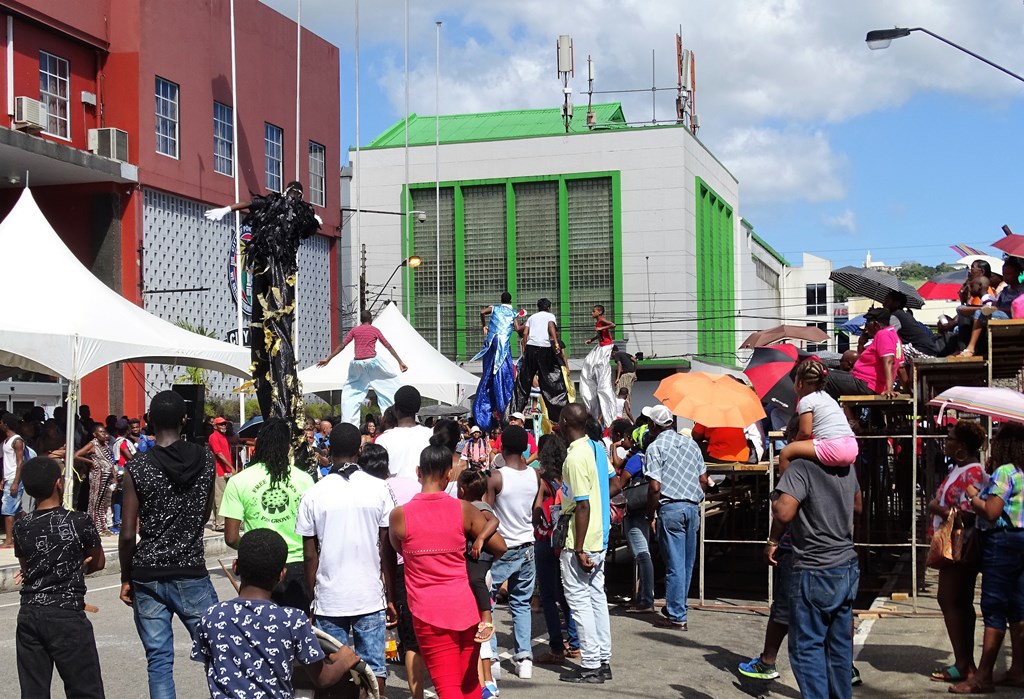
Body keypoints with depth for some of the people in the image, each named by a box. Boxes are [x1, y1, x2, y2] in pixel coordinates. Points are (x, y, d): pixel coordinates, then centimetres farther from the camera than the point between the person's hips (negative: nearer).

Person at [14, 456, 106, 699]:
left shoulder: (21, 527, 3)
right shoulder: (79, 522, -8)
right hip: (66, 615, -4)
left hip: (29, 615, 5)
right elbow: (98, 563, 7)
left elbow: (26, 569, 15)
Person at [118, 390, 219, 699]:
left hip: (148, 577, 0)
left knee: (159, 660, 5)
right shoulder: (205, 459, -1)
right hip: (191, 572, 0)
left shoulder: (137, 467, -7)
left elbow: (128, 534, -7)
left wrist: (126, 578, 5)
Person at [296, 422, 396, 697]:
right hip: (370, 597, 0)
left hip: (329, 600, 0)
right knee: (374, 667, 8)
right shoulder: (378, 489, -3)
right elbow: (387, 550, -1)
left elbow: (310, 555, 1)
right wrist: (390, 598, 7)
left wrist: (312, 600, 11)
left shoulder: (313, 494, -2)